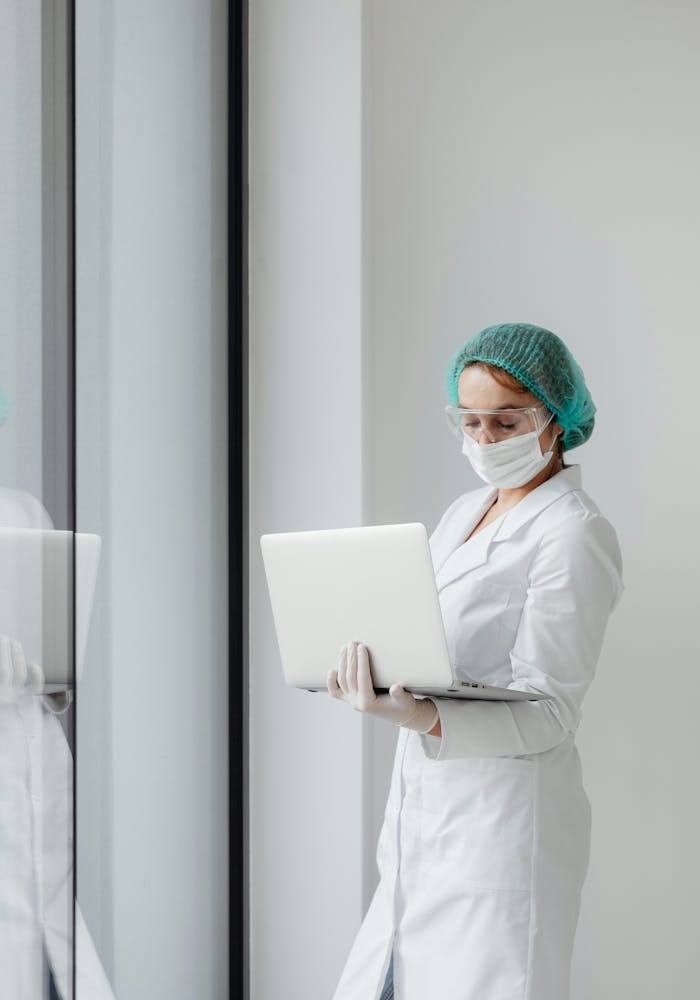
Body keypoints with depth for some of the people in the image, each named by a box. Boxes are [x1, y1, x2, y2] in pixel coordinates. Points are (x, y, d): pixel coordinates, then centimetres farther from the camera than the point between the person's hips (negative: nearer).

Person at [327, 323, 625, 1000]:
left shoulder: (575, 536, -10)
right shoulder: (463, 513, 16)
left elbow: (548, 714, -15)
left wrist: (424, 719, -28)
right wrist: (362, 665, 4)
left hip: (502, 819, -7)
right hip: (419, 809, 7)